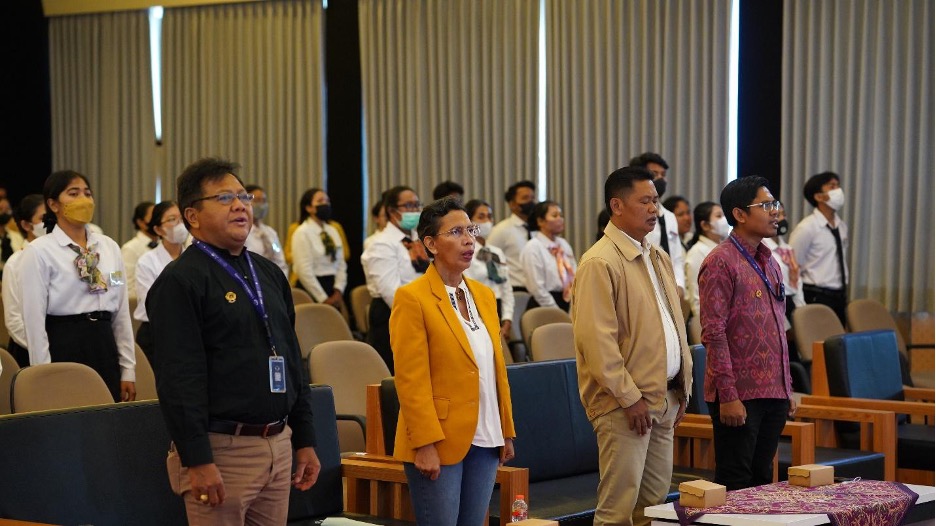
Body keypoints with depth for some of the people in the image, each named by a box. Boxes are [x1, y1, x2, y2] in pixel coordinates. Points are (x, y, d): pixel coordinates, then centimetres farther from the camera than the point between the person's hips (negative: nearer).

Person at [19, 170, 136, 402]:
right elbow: (34, 319, -7)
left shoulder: (109, 247, 10)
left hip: (105, 346, 5)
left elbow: (122, 312, 11)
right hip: (63, 347, -5)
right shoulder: (39, 252, -4)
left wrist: (128, 369, 8)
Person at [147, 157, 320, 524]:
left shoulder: (269, 274, 15)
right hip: (221, 450, -7)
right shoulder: (179, 281, -9)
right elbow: (178, 379, -16)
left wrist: (304, 440, 16)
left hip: (279, 445, 7)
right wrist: (197, 461, -21)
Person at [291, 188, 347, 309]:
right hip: (311, 288, -6)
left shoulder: (332, 231, 13)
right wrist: (323, 299, -13)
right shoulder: (302, 233, -6)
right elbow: (304, 271, -13)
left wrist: (338, 291, -4)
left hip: (332, 287, 6)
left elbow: (341, 264, 10)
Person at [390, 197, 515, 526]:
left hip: (484, 441, 6)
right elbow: (411, 380, -13)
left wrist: (507, 432, 12)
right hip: (438, 443, -6)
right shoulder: (412, 298, -9)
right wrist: (425, 444, -17)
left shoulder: (484, 295, 12)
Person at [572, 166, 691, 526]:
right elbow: (597, 338, -18)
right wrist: (629, 398, -18)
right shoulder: (600, 263, -13)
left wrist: (682, 387, 14)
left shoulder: (658, 258, 15)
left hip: (665, 398, 9)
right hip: (623, 404, -9)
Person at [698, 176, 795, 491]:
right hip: (739, 395, -8)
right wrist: (728, 395, -19)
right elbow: (714, 334, -16)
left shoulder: (769, 263, 15)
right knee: (735, 486, -2)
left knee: (762, 481, 12)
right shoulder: (721, 262, -11)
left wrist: (787, 389, 17)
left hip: (773, 394, 8)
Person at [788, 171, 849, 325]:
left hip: (839, 296, 7)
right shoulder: (806, 228, -12)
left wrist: (844, 294, 17)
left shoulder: (842, 227, 9)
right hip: (817, 297, -7)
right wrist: (800, 302, -5)